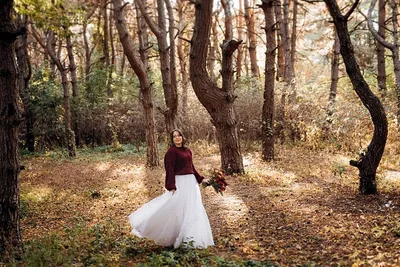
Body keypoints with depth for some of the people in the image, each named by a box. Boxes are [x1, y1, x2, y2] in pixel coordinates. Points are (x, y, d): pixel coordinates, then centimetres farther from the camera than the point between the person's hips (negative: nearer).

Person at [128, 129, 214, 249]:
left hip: (191, 182, 8)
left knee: (192, 210, 10)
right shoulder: (172, 151, -9)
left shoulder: (187, 151, 12)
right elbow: (170, 170, -14)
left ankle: (190, 238, 20)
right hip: (180, 183, -8)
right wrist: (171, 187, -20)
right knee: (176, 209, -6)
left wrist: (201, 179, 16)